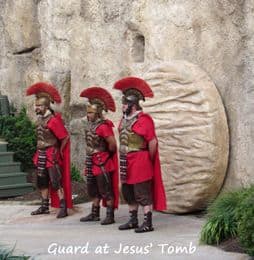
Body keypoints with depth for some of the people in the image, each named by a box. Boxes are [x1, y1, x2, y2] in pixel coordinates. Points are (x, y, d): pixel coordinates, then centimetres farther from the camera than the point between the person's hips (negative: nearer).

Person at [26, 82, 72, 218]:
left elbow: (65, 137, -15)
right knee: (42, 182, 13)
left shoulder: (53, 120, -16)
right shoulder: (39, 119, 9)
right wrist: (38, 153, 17)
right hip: (41, 154, 9)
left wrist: (58, 151, -4)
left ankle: (63, 207, -9)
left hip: (51, 155, -9)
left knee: (56, 182, -11)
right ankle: (44, 206, 22)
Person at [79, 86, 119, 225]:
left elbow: (112, 143, -26)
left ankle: (110, 216, 3)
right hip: (91, 161, 9)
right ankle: (94, 214, 26)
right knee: (93, 190, 16)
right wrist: (90, 159, 16)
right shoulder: (90, 124, 9)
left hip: (102, 162, -9)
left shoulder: (103, 126, -19)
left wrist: (107, 154, -9)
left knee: (106, 190, -3)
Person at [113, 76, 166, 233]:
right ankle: (133, 221, 26)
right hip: (127, 163, 9)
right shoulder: (125, 119, 11)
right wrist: (125, 158, 17)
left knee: (143, 193, -5)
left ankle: (148, 223, 0)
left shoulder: (143, 120, -16)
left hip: (140, 161, -9)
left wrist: (149, 159, -6)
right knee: (128, 193, 15)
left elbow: (153, 142, -17)